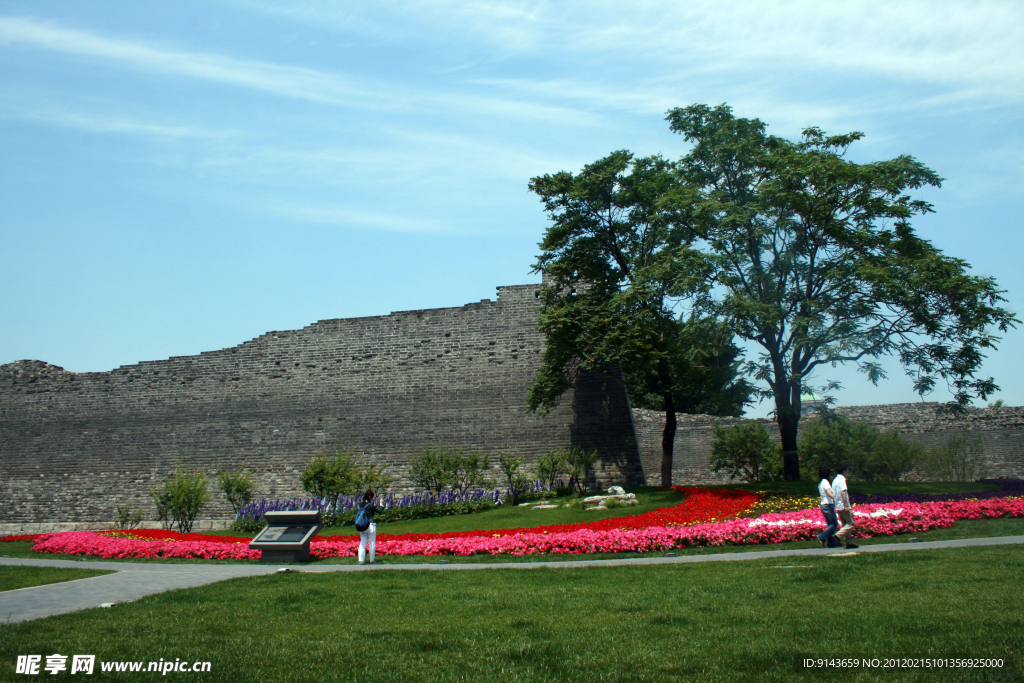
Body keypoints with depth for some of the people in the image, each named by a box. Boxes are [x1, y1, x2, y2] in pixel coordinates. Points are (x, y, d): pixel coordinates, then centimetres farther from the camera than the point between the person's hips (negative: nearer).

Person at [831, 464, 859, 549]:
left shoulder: (834, 480, 15)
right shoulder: (842, 480, -10)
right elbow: (843, 493, -19)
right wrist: (847, 506, -22)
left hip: (838, 506, 9)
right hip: (844, 506, -9)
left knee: (845, 524, 11)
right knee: (851, 524, -5)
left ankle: (848, 542, 8)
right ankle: (838, 536, -18)